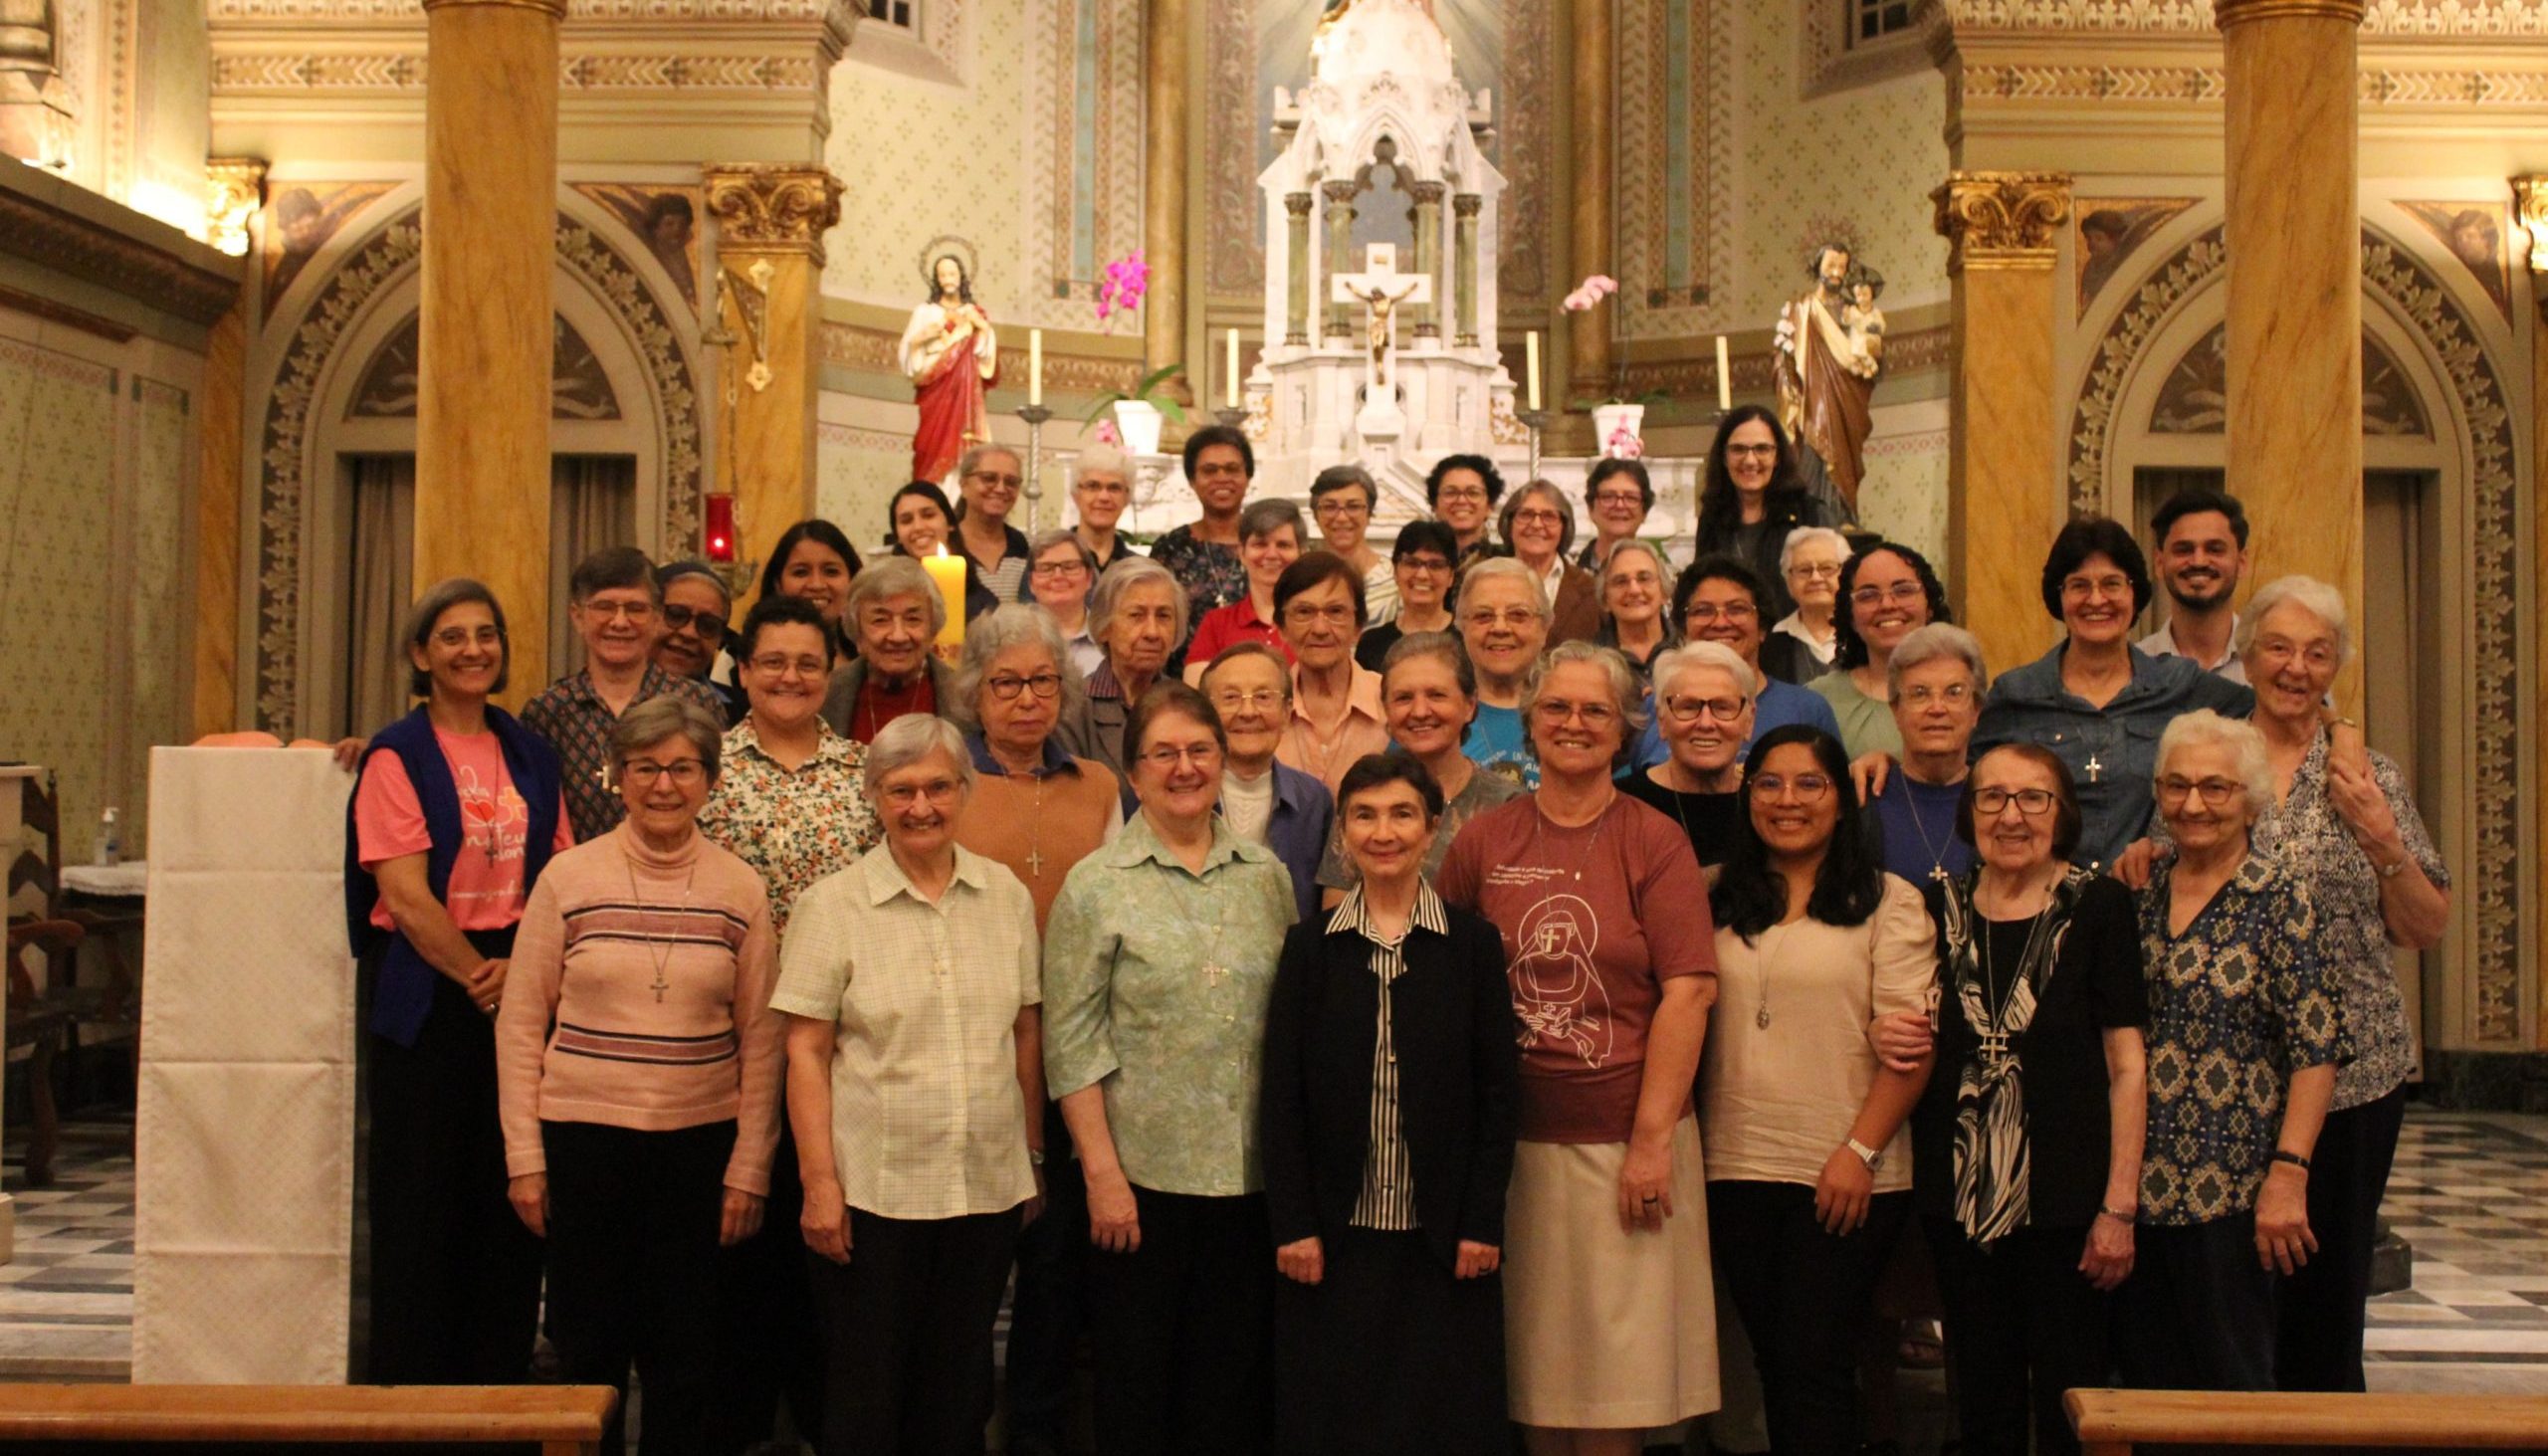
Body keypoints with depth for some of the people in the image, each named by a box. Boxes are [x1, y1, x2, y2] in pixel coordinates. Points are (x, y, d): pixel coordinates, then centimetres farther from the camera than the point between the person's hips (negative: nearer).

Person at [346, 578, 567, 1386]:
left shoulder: (531, 755, 10)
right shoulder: (397, 757, -3)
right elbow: (406, 895, -11)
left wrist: (521, 968, -10)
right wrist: (477, 975, -15)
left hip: (522, 987, 4)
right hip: (425, 993, -4)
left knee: (510, 1194, 7)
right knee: (422, 1197, 2)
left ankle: (500, 1376, 18)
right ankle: (412, 1384, 14)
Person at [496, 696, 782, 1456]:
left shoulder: (741, 888, 1)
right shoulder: (568, 877, -1)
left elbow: (760, 1038, 3)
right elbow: (520, 1021, 1)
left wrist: (749, 1168, 1)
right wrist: (524, 1155, -2)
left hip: (699, 1143, 1)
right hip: (583, 1137, -1)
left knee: (684, 1359, 8)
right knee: (588, 1346, 8)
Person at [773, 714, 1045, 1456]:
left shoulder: (1006, 894, 4)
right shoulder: (833, 905, -6)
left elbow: (1027, 1033, 10)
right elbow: (806, 1052, -6)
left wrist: (1034, 1155, 11)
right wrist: (819, 1181, -11)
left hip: (990, 1186, 3)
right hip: (872, 1191, -3)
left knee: (958, 1389, 15)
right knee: (865, 1391, 9)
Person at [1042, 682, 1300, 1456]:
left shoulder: (1266, 876, 6)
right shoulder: (1095, 886, -4)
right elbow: (1072, 1043, -7)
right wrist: (1102, 1172, -11)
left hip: (1251, 1174, 3)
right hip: (1142, 1174, -3)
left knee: (1234, 1386, 12)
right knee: (1137, 1386, 9)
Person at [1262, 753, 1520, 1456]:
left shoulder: (1474, 945, 1)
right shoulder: (1309, 946, 3)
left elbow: (1499, 1093, 0)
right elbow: (1281, 1096, 1)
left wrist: (1482, 1223, -6)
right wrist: (1293, 1225, -5)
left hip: (1443, 1239, 0)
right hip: (1334, 1238, 1)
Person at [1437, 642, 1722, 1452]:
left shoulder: (1655, 841, -2)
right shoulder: (1483, 842, 4)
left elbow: (1687, 991, -8)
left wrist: (1652, 1140, -12)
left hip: (1624, 1138, -2)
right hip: (1516, 1136, 2)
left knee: (1616, 1369, 4)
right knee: (1532, 1359, 10)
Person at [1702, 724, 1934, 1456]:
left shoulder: (1887, 901, -2)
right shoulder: (1720, 901, 10)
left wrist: (1860, 1151, -14)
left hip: (1846, 1175, -4)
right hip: (1738, 1168, 4)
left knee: (1816, 1364, -2)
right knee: (1771, 1361, 11)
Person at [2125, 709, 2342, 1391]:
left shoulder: (2279, 898, -5)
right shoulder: (2142, 891, 8)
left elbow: (2316, 1050, -9)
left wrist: (2288, 1173, -16)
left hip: (2231, 1187, -4)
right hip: (2137, 1182, 5)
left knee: (2229, 1382, 4)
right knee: (2146, 1380, 10)